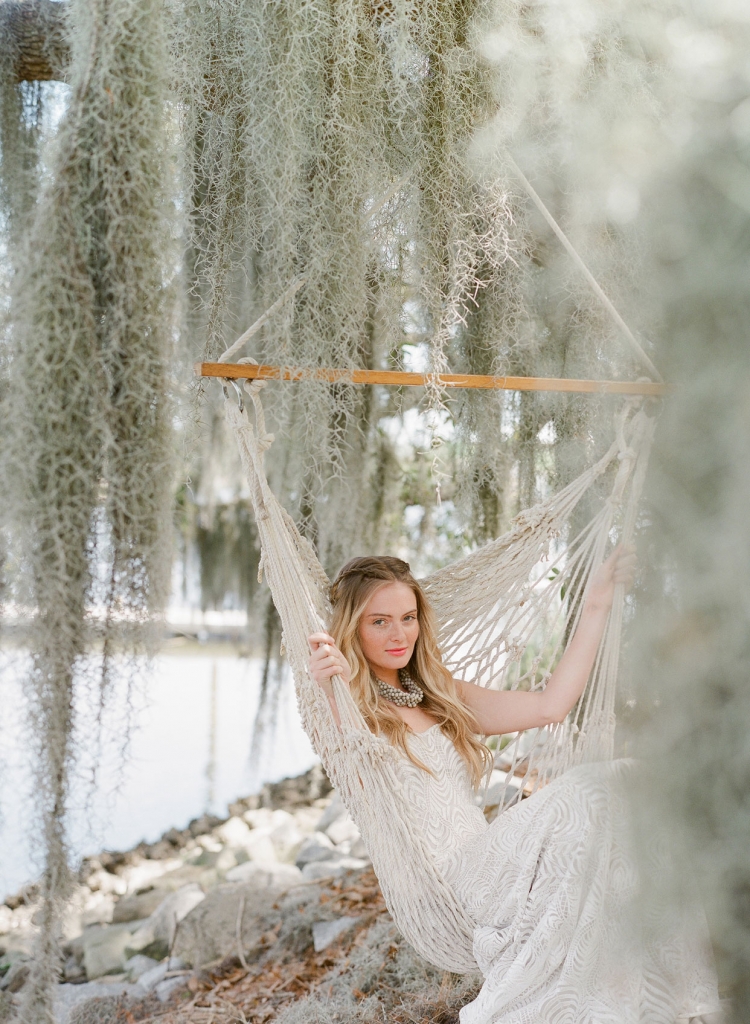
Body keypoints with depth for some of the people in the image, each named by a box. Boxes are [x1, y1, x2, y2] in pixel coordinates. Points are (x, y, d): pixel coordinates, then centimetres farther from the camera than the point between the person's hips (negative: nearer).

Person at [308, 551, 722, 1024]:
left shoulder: (439, 695, 23)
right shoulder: (348, 709, 1)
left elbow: (549, 705, 16)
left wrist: (598, 603, 16)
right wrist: (335, 695, -38)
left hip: (485, 855, 7)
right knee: (594, 792, -26)